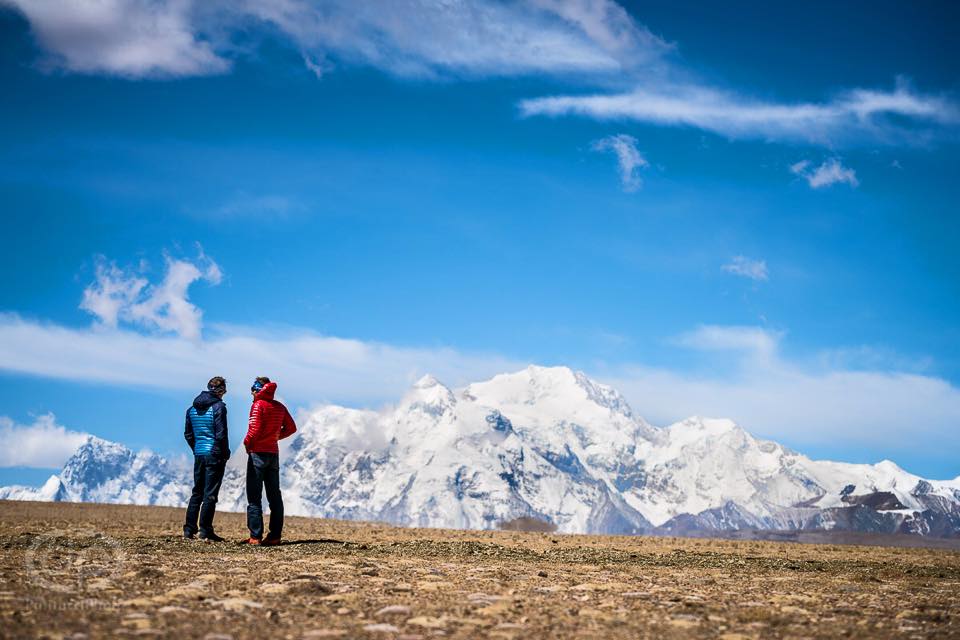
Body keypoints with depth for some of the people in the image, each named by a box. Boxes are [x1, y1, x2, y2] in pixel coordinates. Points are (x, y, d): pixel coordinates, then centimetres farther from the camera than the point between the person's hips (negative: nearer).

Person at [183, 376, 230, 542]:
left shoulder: (192, 408, 10)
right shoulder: (218, 407, -12)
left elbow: (187, 434, 13)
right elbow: (221, 434, -16)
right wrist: (225, 454, -5)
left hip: (199, 455, 6)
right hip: (215, 455, -6)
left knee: (197, 492, 14)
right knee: (210, 494, -2)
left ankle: (189, 530, 13)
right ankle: (205, 531, -2)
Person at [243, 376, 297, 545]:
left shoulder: (258, 405, -10)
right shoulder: (279, 407, 9)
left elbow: (255, 429, -19)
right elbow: (291, 428, 12)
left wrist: (247, 443, -3)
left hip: (258, 453, -6)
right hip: (274, 453, 6)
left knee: (254, 496, -3)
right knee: (274, 496, 8)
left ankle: (256, 536, -7)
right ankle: (275, 536, 6)